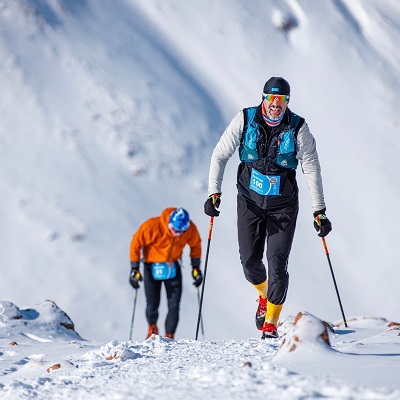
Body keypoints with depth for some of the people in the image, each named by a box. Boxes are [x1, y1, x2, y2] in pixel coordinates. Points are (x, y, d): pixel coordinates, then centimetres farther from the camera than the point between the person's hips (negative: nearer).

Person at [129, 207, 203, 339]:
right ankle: (152, 327, 31)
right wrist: (134, 269, -14)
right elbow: (136, 243, -16)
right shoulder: (152, 226, -29)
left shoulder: (190, 229, -19)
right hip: (152, 267, -2)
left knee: (174, 306, -7)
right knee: (152, 304, 0)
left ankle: (169, 337, 4)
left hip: (173, 268, 2)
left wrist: (196, 267, 5)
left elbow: (195, 245, 3)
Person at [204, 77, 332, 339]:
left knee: (277, 263, -9)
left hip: (283, 205, -2)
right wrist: (214, 192, -11)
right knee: (250, 260, 5)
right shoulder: (245, 120, -8)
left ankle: (270, 325, -1)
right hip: (250, 200, 2)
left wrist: (319, 211, -10)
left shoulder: (298, 128, -11)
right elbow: (220, 155, -1)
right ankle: (265, 295, 38)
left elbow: (312, 169, -7)